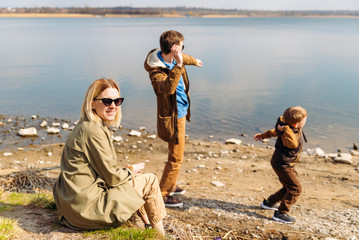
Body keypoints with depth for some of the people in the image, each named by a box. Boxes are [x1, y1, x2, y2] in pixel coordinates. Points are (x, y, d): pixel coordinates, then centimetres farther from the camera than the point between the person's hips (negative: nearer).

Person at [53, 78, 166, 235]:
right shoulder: (93, 131, -21)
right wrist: (131, 170, 1)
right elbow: (112, 177, -16)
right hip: (86, 207, -10)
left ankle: (149, 225, 34)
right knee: (150, 181, -1)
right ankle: (160, 234, 17)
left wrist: (128, 170, 8)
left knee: (132, 179, 23)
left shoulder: (84, 126, 9)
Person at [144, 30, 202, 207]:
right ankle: (162, 194, 12)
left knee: (175, 155, 22)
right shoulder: (156, 71, -26)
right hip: (172, 118, -10)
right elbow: (168, 88, -45)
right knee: (176, 158, -2)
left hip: (180, 113, 10)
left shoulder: (174, 59, 1)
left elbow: (184, 58, 26)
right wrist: (178, 65, -50)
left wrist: (194, 61, 46)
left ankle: (170, 186, 40)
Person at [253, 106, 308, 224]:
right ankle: (281, 213, -4)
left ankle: (268, 203, 34)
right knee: (296, 189, -10)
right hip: (282, 165, -10)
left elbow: (276, 131, 15)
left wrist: (264, 135, 28)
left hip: (287, 164, 10)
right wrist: (286, 129, -43)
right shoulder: (287, 134, -29)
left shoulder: (296, 129, 1)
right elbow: (293, 143, -51)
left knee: (289, 188, 20)